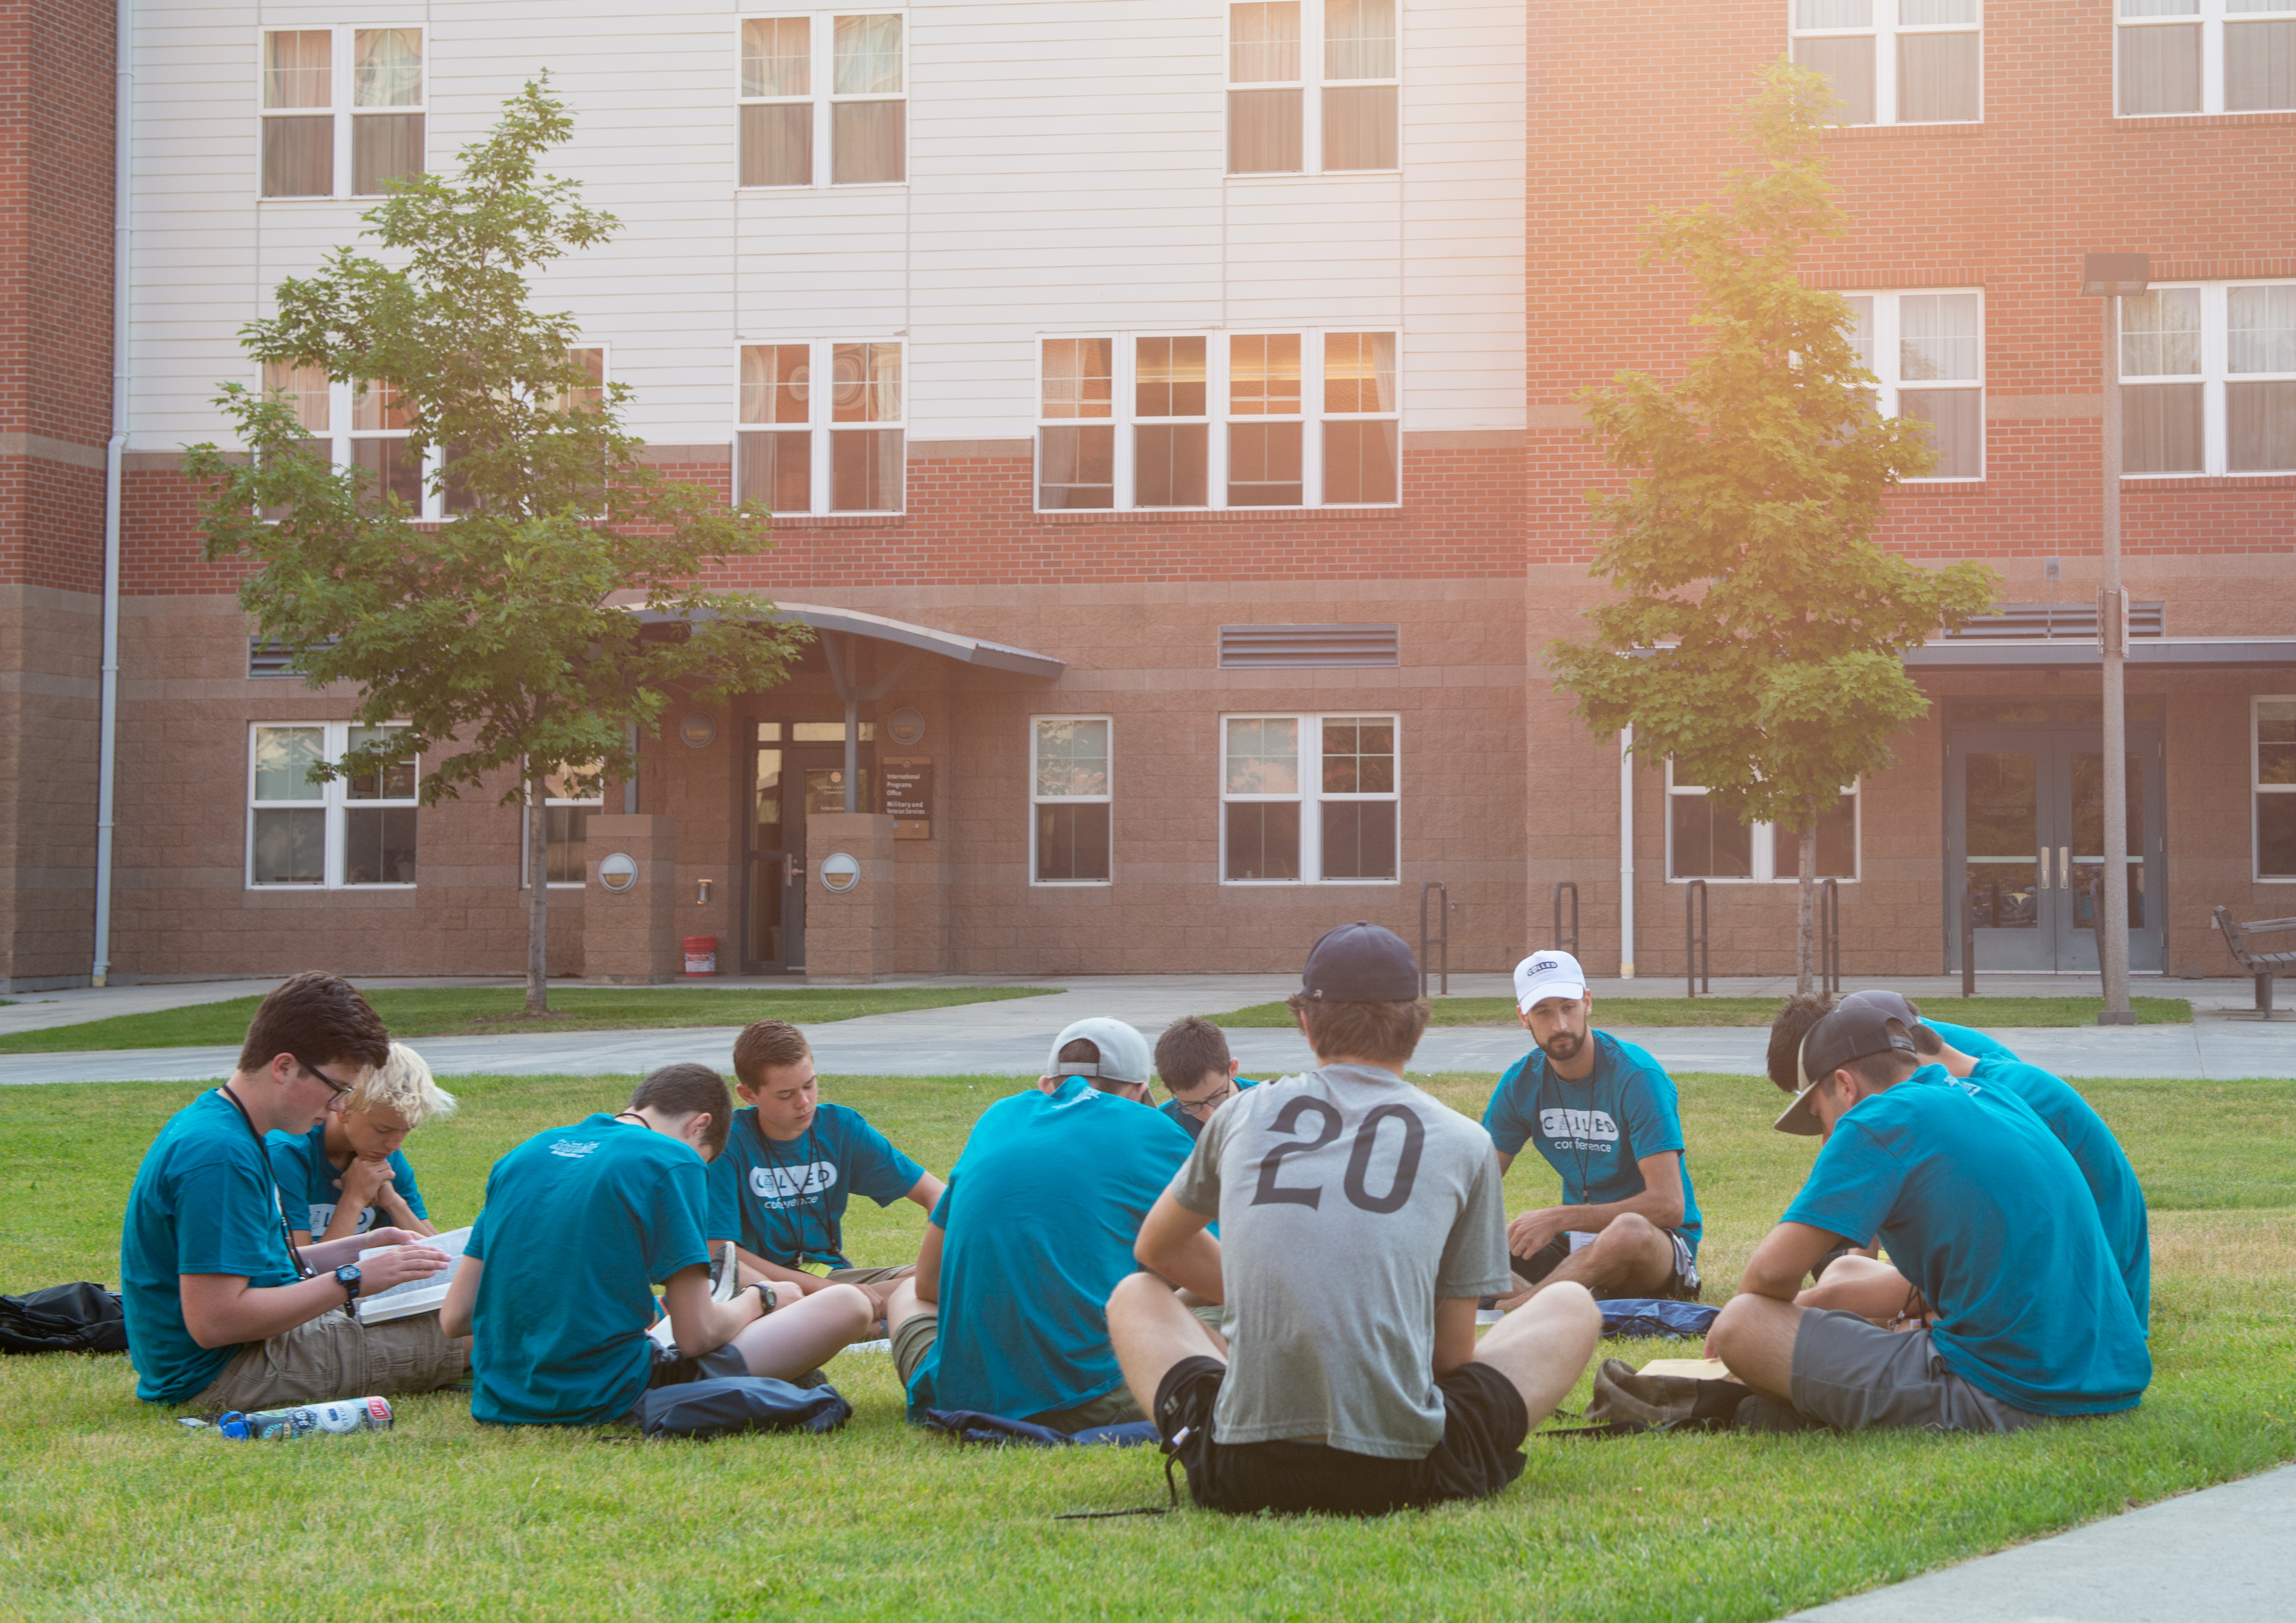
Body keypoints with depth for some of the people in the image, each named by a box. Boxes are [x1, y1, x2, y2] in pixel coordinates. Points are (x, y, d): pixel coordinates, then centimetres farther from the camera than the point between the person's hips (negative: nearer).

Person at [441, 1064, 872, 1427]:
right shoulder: (673, 1162, -6)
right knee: (849, 1304, -2)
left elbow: (454, 1318, 11)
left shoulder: (528, 1151, 12)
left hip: (498, 1404, 7)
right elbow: (696, 1335, -9)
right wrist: (757, 1300, 14)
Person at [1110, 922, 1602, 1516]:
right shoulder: (1464, 1142, 6)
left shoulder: (1243, 1115, 11)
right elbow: (1453, 1352, 10)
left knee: (1136, 1297, 30)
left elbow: (1154, 1249, 30)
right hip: (1405, 1474, -1)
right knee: (1572, 1306, 21)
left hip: (1244, 1473, 1)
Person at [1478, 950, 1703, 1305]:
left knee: (1629, 1230, -43)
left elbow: (1668, 1205, -24)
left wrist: (1558, 1218, -27)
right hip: (1577, 1238, 5)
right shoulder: (1522, 1082, 1)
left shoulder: (1636, 1076, -17)